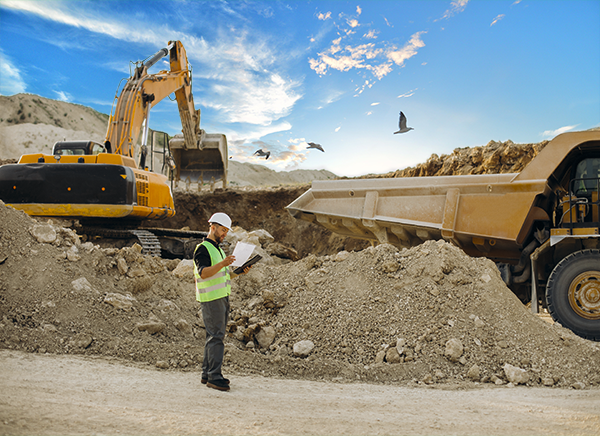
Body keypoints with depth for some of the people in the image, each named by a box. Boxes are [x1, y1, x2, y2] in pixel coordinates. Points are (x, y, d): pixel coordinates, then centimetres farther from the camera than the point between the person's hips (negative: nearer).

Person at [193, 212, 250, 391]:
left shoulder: (218, 249, 21)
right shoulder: (203, 248, -9)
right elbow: (203, 272, -24)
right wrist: (222, 264, -37)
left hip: (222, 297, 9)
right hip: (211, 298, -9)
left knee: (214, 336, 10)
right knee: (216, 336, -11)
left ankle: (207, 373, 17)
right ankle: (214, 376, -8)